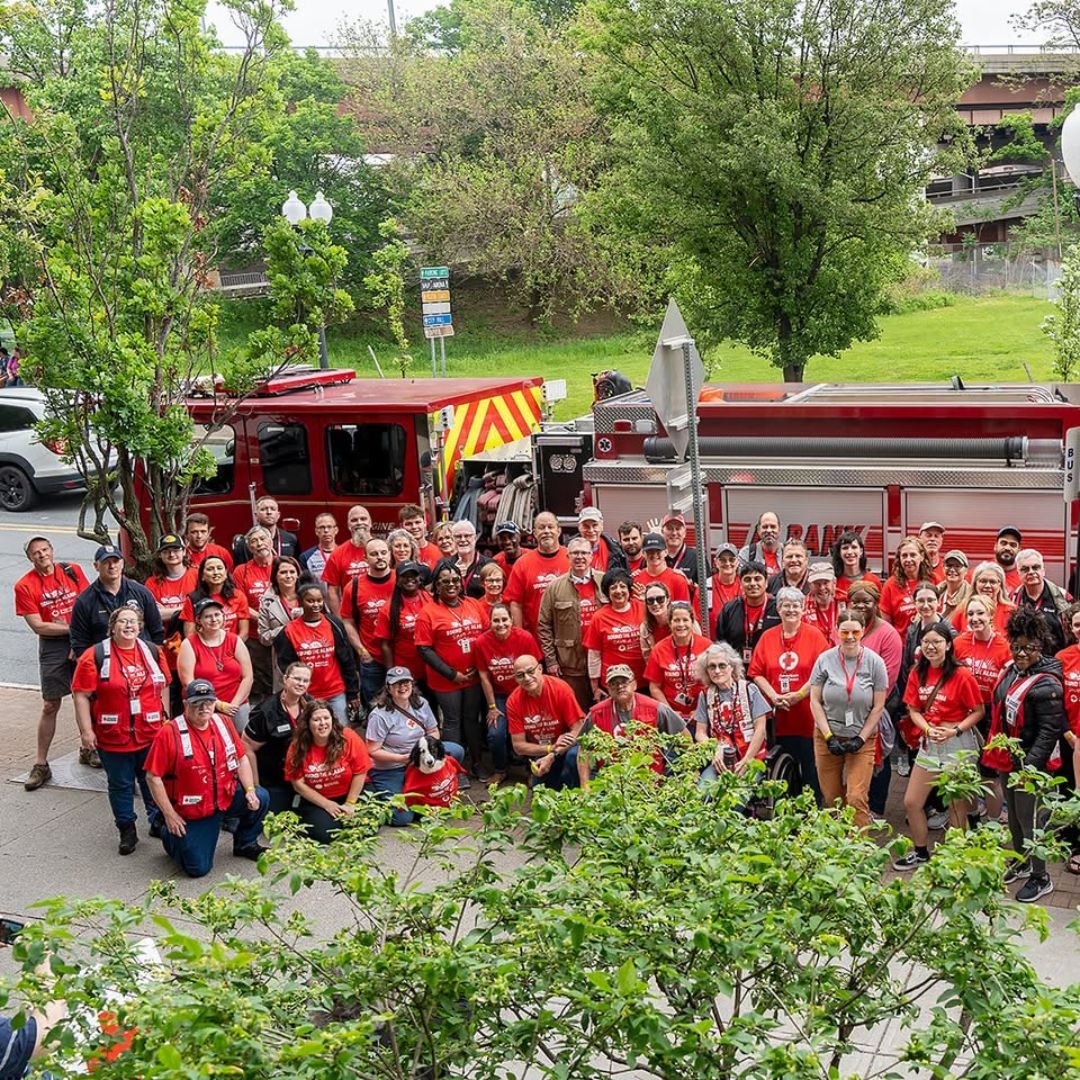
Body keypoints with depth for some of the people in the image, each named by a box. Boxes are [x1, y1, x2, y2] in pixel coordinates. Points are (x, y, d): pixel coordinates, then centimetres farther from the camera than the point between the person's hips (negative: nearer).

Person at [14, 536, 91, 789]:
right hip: (52, 647, -2)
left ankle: (88, 749, 30)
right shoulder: (25, 586, -8)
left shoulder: (72, 571, -1)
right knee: (50, 705, -1)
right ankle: (41, 765, 6)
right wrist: (73, 628, -15)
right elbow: (38, 626, -10)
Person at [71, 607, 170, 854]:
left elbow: (163, 688, 14)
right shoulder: (95, 656, -8)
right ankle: (127, 830, 20)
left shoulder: (154, 652, 5)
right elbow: (81, 695, -9)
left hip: (151, 734, 3)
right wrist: (86, 730, -13)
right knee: (120, 785, 9)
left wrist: (167, 718, 12)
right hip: (113, 737, -3)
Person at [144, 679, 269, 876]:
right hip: (191, 813, -4)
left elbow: (241, 759, 6)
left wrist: (250, 791, -8)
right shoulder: (169, 733, -17)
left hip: (226, 798, 5)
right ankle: (168, 832, 23)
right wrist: (170, 815, -14)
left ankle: (245, 844, 10)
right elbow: (153, 777, -15)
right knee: (198, 868, -7)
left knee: (260, 798, -19)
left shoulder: (223, 723, -1)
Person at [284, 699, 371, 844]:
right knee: (323, 833, -24)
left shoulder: (348, 738, -16)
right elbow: (298, 784, -9)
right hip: (316, 801, 0)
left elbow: (360, 773, -10)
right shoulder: (298, 747, -12)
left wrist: (350, 804, -10)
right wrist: (327, 805, -13)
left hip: (348, 795, 0)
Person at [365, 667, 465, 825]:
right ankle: (377, 793, 10)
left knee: (456, 751, -13)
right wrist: (402, 758, -26)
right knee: (402, 817, -20)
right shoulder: (379, 715, -18)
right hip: (389, 770, -6)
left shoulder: (420, 704, 0)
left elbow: (434, 732, 10)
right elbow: (372, 751, -17)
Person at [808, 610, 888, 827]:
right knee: (831, 799, 6)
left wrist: (860, 739, -8)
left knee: (857, 799, -10)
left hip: (862, 739, -1)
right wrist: (829, 736, -7)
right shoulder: (825, 660, -3)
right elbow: (815, 701, 0)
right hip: (828, 736, 1)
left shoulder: (874, 662, -4)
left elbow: (878, 707, -1)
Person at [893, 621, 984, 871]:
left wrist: (955, 731, -21)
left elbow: (979, 711, -10)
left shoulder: (961, 675, -14)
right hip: (929, 743, 6)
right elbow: (913, 710, 5)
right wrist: (928, 729, -13)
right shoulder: (918, 673, 2)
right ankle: (920, 852, 28)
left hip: (959, 744, -6)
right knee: (911, 802, 10)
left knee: (956, 805, 5)